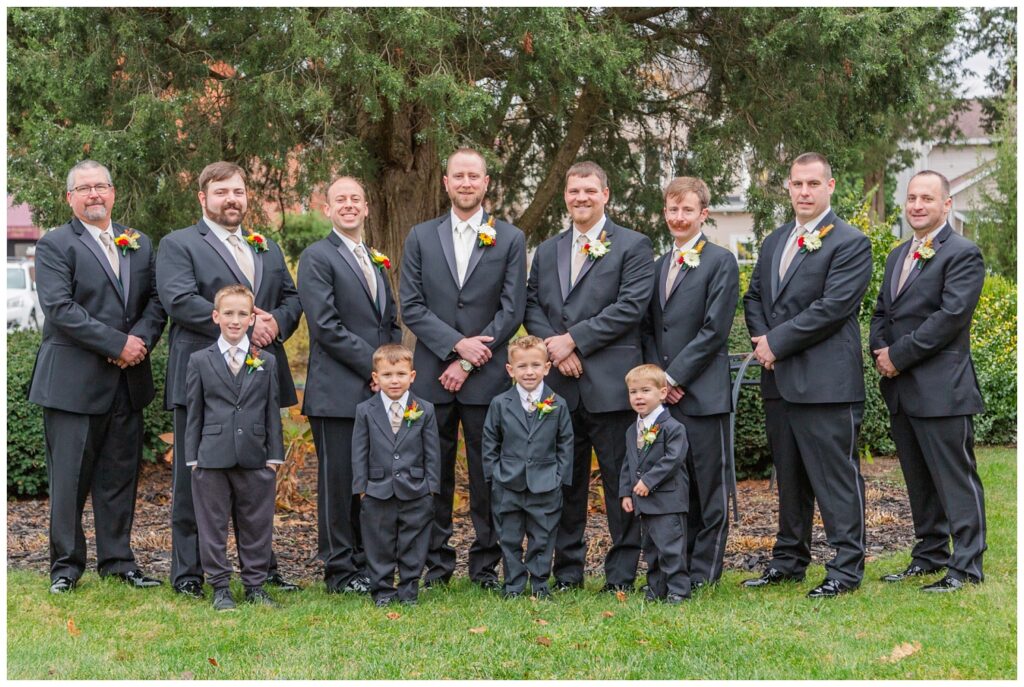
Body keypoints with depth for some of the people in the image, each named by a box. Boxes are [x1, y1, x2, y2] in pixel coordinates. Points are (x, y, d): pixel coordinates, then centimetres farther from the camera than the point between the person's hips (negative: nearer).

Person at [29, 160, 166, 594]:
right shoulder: (55, 245, -3)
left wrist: (142, 339, -10)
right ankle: (65, 565, 11)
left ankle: (117, 559, 19)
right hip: (74, 381, -5)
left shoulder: (140, 244, 15)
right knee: (69, 478, 1)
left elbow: (155, 301, 11)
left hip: (128, 380, 5)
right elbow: (60, 308, -14)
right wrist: (118, 344, -17)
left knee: (121, 474, 10)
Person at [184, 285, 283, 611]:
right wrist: (192, 456, 0)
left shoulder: (266, 362, 8)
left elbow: (272, 412, 8)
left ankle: (255, 584, 18)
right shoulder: (200, 361, 4)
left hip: (255, 458, 1)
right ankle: (220, 586, 13)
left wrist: (274, 455, 2)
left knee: (256, 524, 7)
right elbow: (193, 413, 5)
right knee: (213, 524, 3)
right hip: (212, 457, -1)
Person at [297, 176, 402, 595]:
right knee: (338, 482, -2)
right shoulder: (317, 258, -3)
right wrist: (373, 366, -14)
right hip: (337, 392, -7)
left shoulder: (377, 261, 20)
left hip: (378, 390, 7)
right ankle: (340, 572, 5)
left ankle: (366, 566, 17)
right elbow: (325, 325, -12)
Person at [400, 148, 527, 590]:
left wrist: (468, 363, -9)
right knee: (435, 473, 5)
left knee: (487, 473, 3)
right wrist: (457, 345, -11)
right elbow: (410, 306, 2)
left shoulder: (510, 239, 5)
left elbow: (511, 310, -2)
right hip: (432, 375, 1)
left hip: (486, 376, -1)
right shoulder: (421, 237, 9)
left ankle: (486, 564, 11)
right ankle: (436, 561, 13)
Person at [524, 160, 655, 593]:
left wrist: (574, 340, -13)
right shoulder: (547, 251, 17)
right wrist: (553, 347, -7)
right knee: (565, 479, 10)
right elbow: (531, 305, 12)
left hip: (610, 384, -5)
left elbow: (631, 306, -10)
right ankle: (567, 570, 19)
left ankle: (621, 574, 8)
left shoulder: (633, 247, 1)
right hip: (559, 384, 5)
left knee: (621, 480, 0)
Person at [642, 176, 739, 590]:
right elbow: (648, 328, 16)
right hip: (662, 391, 6)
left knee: (709, 483, 1)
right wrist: (656, 375, 0)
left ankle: (703, 571, 8)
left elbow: (714, 330, -11)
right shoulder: (658, 266, 17)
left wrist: (674, 376, -12)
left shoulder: (720, 262, -3)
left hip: (703, 392, -6)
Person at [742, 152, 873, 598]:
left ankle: (846, 567, 3)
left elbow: (832, 307, -16)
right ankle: (789, 560, 25)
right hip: (779, 379, 8)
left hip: (826, 381, -8)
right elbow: (753, 297, 19)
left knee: (835, 475, -4)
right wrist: (761, 339, -1)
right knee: (788, 475, 15)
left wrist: (777, 342, -14)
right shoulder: (773, 242, 18)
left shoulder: (850, 243, -7)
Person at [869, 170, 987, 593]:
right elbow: (881, 312, 19)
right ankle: (929, 555, 25)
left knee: (955, 477, -4)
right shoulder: (898, 256, 19)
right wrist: (881, 351, -1)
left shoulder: (962, 255, -8)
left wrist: (899, 355, -16)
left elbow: (951, 316, -17)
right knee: (918, 479, 15)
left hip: (942, 389, -8)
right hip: (901, 390, 8)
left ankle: (965, 566, 1)